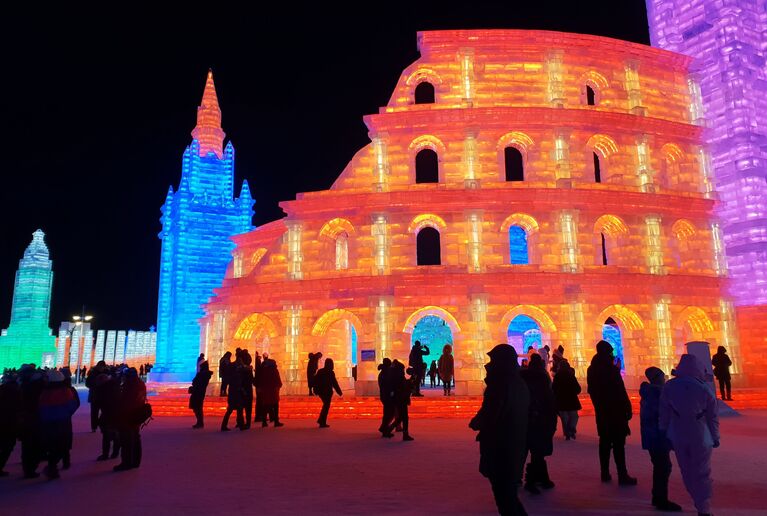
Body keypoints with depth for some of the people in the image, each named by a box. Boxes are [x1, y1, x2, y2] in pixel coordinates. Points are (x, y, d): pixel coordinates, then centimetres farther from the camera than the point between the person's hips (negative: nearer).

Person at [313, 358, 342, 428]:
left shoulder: (320, 371, 3)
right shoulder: (330, 373, -15)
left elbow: (315, 381, 8)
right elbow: (335, 383, -14)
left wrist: (316, 390, 19)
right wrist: (339, 392, -5)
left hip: (320, 392, 6)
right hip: (327, 392, -6)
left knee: (325, 405, 22)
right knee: (326, 406, 3)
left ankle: (321, 420, 21)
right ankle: (322, 423, 3)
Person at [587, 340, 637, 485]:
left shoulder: (592, 370, 7)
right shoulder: (611, 369, -16)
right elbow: (620, 391, -16)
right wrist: (628, 408, -8)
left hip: (601, 411, 7)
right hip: (615, 411, -7)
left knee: (605, 442, 12)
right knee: (618, 443, -4)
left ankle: (605, 473, 16)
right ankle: (622, 475, -3)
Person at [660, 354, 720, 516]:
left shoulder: (669, 387, -5)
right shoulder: (704, 388, -9)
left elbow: (664, 414, -1)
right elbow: (712, 416, -3)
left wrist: (664, 434, 9)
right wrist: (715, 437, 8)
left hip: (678, 436, 2)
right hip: (700, 436, -2)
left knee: (687, 472, 16)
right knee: (701, 473, 7)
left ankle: (700, 503, 27)